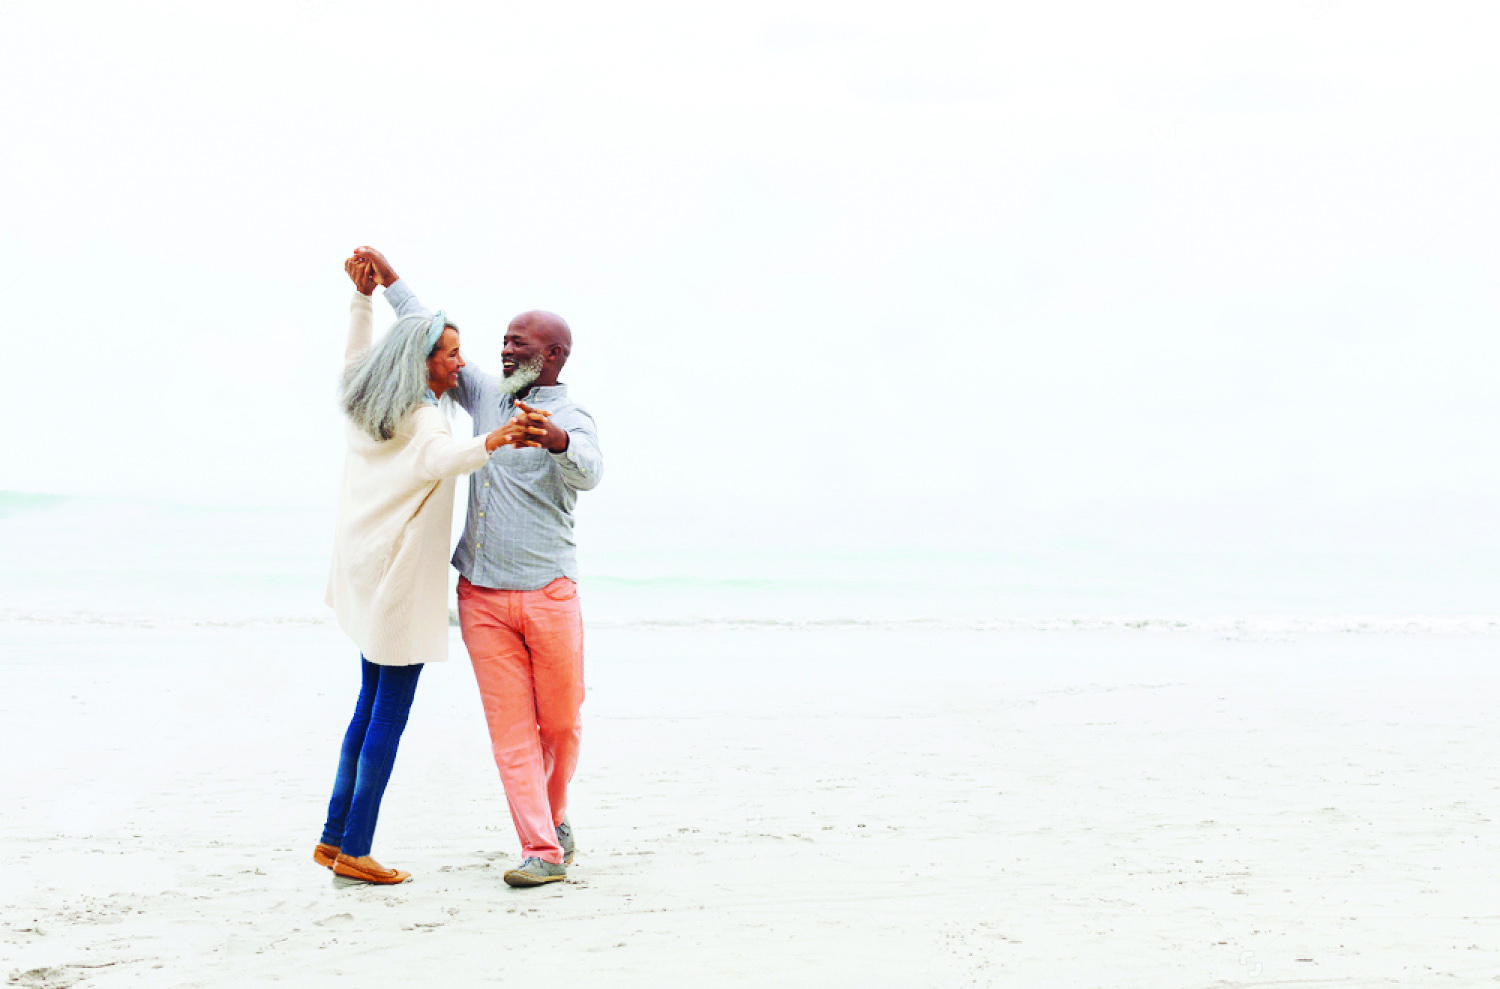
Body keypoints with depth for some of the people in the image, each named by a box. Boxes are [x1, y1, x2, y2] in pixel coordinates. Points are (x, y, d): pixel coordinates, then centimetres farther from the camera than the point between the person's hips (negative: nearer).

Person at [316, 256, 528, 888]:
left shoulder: (364, 407, 9)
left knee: (372, 705, 17)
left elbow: (353, 359, 30)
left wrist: (362, 296, 32)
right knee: (389, 716, -3)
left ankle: (334, 838, 21)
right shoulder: (422, 419, -17)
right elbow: (439, 459, -40)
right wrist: (488, 445, -56)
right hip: (400, 578, -9)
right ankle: (354, 853, 1)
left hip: (366, 573, 9)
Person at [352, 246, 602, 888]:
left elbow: (587, 472, -29)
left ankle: (553, 817, 32)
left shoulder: (570, 419, -7)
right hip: (481, 597, 4)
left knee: (561, 722, 6)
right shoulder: (489, 397, 12)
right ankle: (543, 851, -1)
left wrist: (555, 441, -51)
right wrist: (388, 280, 22)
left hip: (547, 593, -4)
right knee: (511, 726, -2)